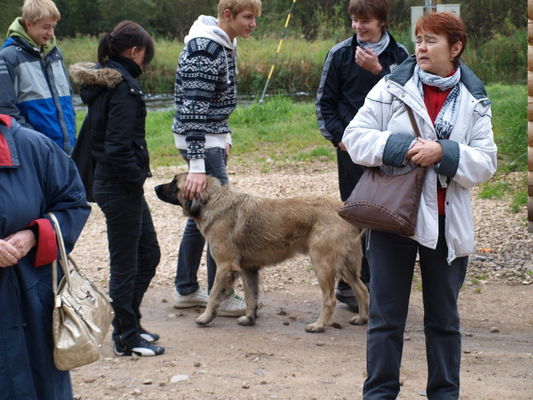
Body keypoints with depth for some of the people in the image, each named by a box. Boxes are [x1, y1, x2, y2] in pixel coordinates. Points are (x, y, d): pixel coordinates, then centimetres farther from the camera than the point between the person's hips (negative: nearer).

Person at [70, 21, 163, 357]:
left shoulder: (102, 82, 11)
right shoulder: (124, 86, -19)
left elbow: (94, 133, 17)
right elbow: (118, 146, -25)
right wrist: (137, 178, -13)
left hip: (111, 182, 10)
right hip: (121, 187, -10)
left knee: (149, 254, 19)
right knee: (125, 264, 2)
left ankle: (128, 324, 29)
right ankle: (127, 338, 13)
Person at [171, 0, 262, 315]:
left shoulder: (225, 44, 9)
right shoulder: (205, 50, -21)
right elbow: (193, 110, -26)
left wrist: (225, 137, 15)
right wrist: (197, 165, -28)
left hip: (212, 139, 10)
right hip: (200, 142, -10)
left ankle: (186, 290, 23)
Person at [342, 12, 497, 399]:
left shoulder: (474, 101, 2)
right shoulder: (393, 86, -2)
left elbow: (486, 162, -5)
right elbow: (356, 137, -5)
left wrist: (443, 153, -21)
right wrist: (403, 147, -19)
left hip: (447, 222, 1)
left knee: (444, 318, 13)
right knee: (386, 317, 6)